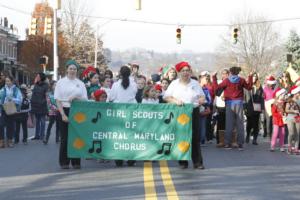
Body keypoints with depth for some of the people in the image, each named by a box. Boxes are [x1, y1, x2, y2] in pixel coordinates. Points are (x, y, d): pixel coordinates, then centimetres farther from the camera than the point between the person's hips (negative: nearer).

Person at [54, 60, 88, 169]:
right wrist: (63, 115, -12)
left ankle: (76, 162, 10)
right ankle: (64, 162, 7)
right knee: (65, 137, -1)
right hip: (64, 110, -2)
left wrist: (76, 98, -12)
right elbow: (58, 100, -2)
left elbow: (85, 99, 8)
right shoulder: (61, 82, 2)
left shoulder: (80, 83, 9)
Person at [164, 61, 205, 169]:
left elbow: (202, 96, 13)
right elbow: (166, 97, 2)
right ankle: (183, 162, 6)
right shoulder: (174, 83, 7)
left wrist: (201, 99, -11)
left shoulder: (195, 83, 11)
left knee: (195, 137, -3)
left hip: (193, 112, 0)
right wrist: (175, 101, -15)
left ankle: (197, 162, -1)